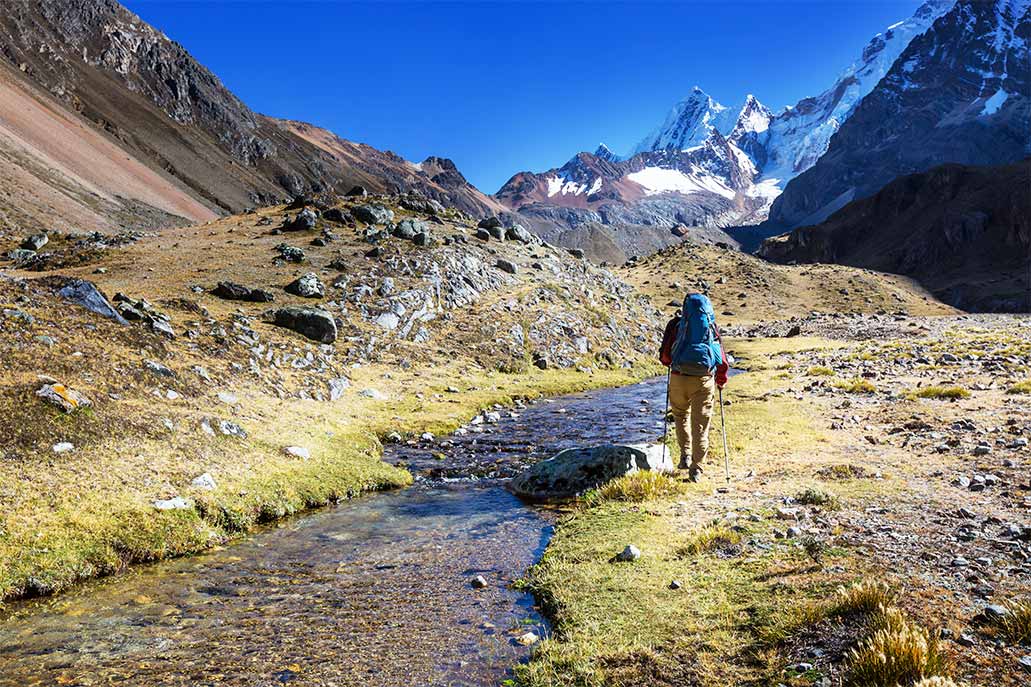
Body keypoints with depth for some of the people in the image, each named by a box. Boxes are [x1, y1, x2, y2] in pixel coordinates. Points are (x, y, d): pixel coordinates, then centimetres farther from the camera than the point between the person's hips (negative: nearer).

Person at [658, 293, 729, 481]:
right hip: (704, 380, 1)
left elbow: (665, 357, 2)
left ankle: (685, 454, 14)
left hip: (679, 377, 0)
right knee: (700, 424, 9)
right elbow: (722, 358, 11)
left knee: (680, 415, 24)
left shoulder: (676, 324, 3)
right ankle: (696, 469, 8)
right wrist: (721, 380, 27)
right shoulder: (712, 326, 8)